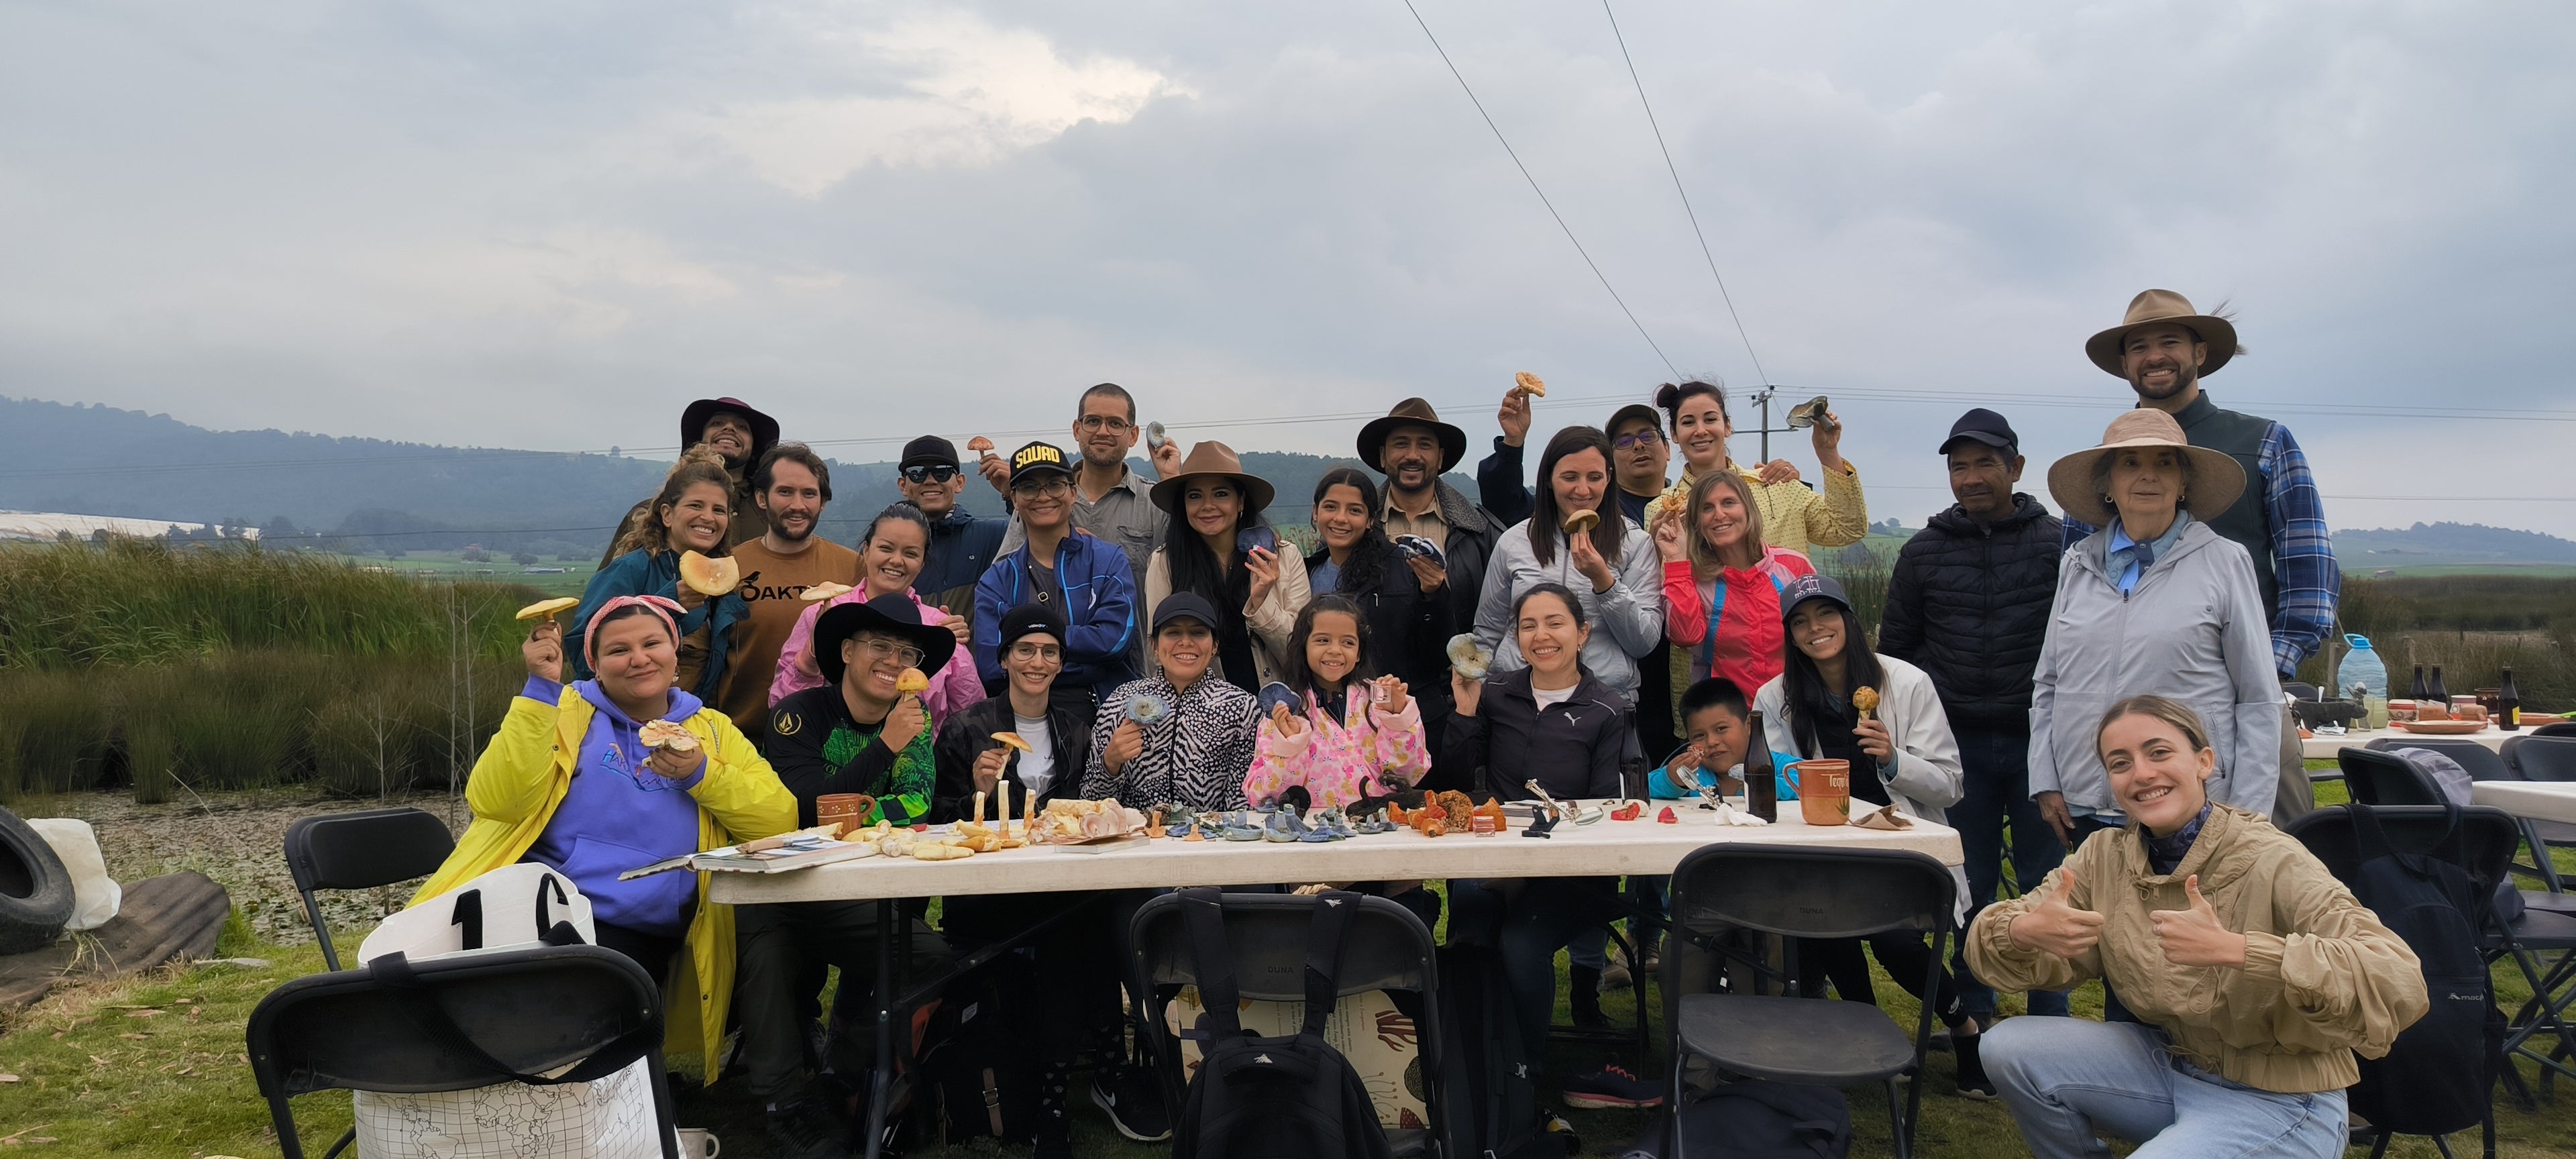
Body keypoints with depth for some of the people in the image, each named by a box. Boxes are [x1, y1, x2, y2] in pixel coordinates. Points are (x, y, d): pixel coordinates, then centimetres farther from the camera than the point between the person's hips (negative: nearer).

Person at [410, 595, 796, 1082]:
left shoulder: (712, 730, 16)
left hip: (638, 939, 1)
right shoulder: (565, 711, 13)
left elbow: (782, 822, 4)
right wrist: (541, 687, -10)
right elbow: (496, 801, -6)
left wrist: (701, 775, -9)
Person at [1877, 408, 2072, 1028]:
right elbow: (1895, 645, 12)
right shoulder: (1925, 550, 5)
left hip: (2038, 740, -2)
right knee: (1971, 883, 9)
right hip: (1960, 744, 2)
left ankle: (2049, 1015, 18)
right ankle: (1976, 1011, 20)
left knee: (2045, 882, 6)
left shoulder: (2058, 541, -2)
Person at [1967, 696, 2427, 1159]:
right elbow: (1990, 938, -4)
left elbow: (2401, 984, -34)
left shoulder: (2273, 863, -22)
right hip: (2169, 1064, 6)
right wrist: (2024, 930, -29)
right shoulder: (2104, 857, -5)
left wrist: (2233, 949, -44)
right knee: (2009, 1047, -11)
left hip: (2278, 1101, -6)